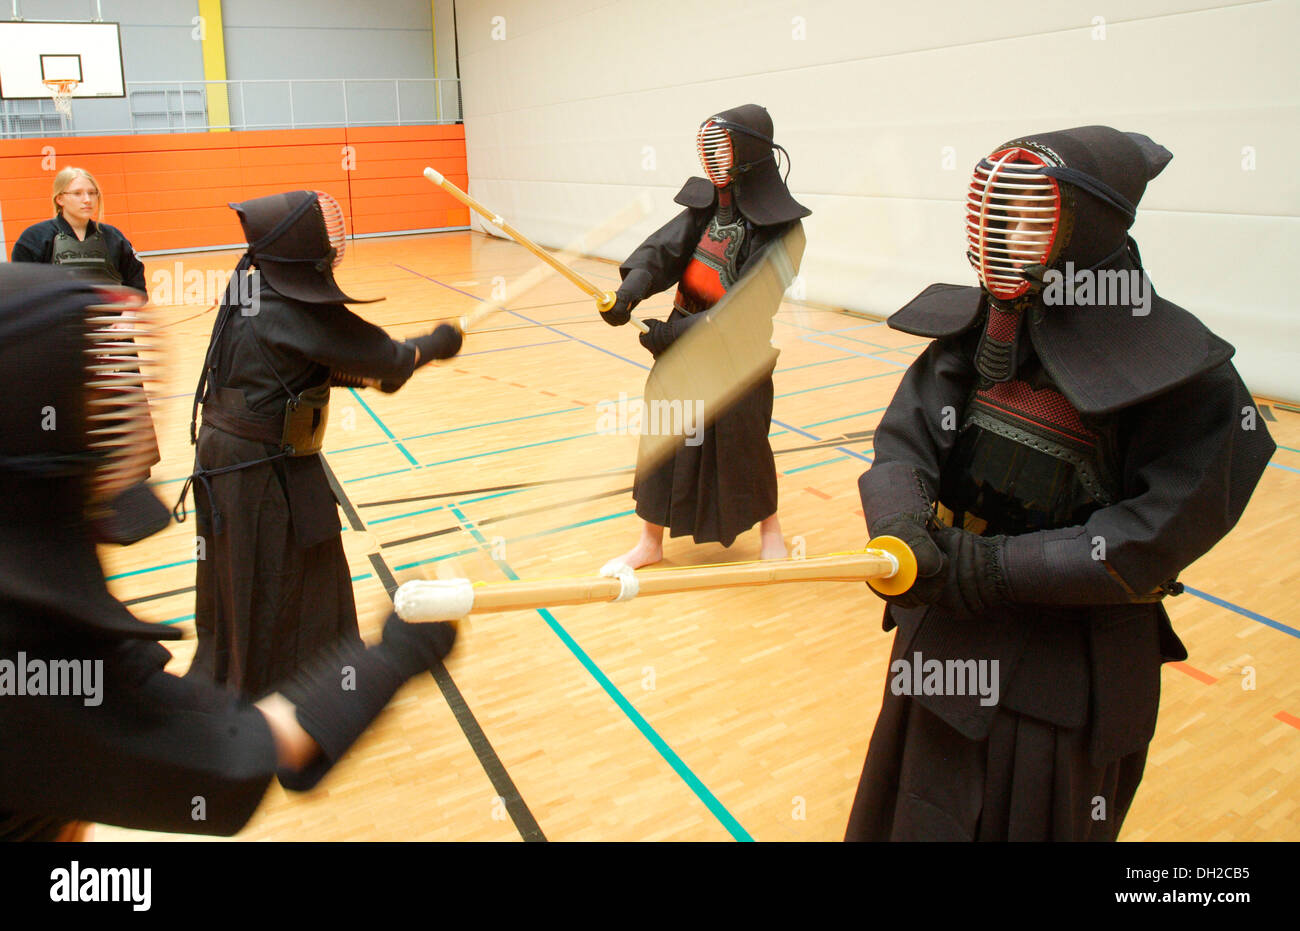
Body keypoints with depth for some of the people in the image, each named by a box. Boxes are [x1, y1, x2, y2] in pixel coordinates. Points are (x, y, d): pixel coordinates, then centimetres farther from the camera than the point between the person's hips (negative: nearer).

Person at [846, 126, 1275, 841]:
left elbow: (1155, 537, -19)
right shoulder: (976, 327, -2)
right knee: (914, 816, 23)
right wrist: (901, 527, -28)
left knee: (1034, 821, 16)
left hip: (1069, 674, -4)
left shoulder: (1183, 373, -17)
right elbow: (904, 439, -7)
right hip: (944, 642, 5)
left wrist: (1000, 567, -26)